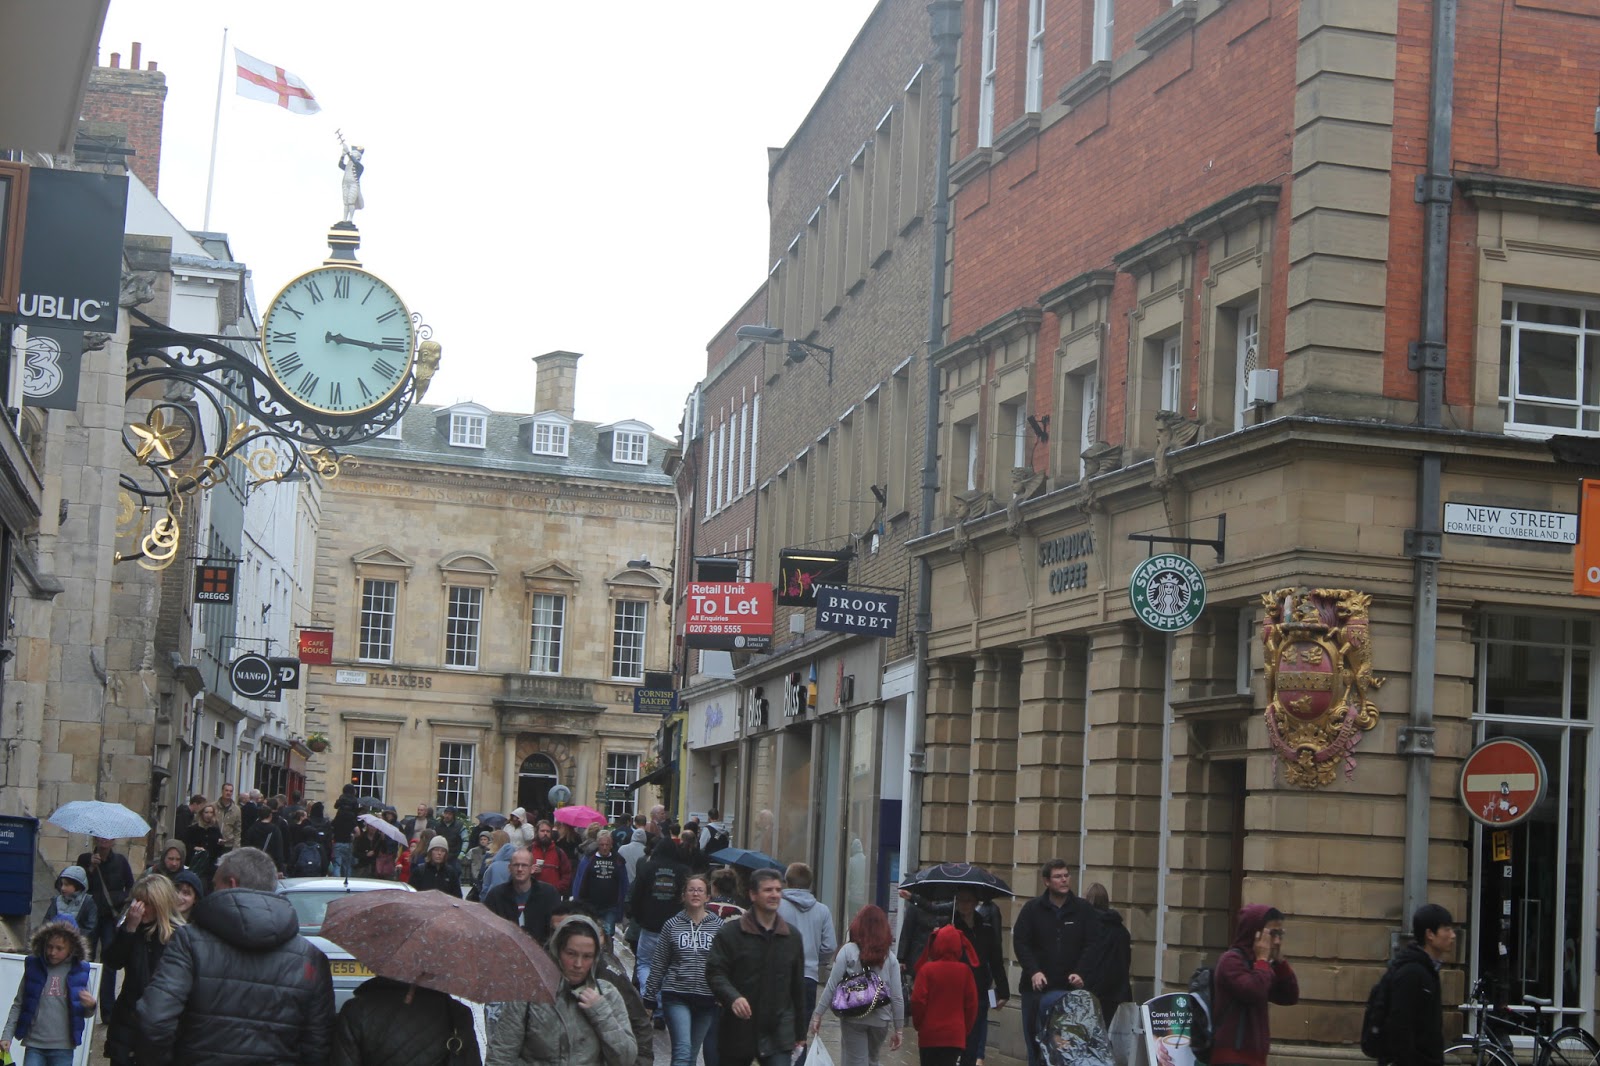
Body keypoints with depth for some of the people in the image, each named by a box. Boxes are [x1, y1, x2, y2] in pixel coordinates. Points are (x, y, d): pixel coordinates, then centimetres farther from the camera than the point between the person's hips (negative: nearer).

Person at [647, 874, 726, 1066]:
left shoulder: (718, 926, 4)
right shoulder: (672, 925, 3)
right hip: (677, 997, -1)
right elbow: (658, 965, 6)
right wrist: (649, 998, 5)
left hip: (708, 999, 1)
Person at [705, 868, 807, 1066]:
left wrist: (800, 1033, 14)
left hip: (778, 1033, 2)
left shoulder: (792, 937, 8)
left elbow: (798, 988, 13)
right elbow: (714, 973, -10)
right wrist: (733, 997, -30)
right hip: (737, 1031, -1)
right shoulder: (729, 934, -3)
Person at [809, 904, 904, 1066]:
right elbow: (896, 997, -1)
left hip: (853, 1019, -3)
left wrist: (818, 1014, -2)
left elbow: (831, 986, -9)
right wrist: (898, 1028, 7)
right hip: (880, 1020, 3)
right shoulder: (890, 958, 0)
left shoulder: (848, 951, -6)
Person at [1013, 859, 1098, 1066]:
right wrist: (1033, 972, -14)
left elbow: (1092, 946, 1)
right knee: (1035, 1042, 4)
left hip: (1071, 988, 0)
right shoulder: (1033, 908, 4)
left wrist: (1081, 973, -14)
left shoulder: (1083, 910, 5)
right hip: (1037, 987, 0)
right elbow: (1020, 942, -1)